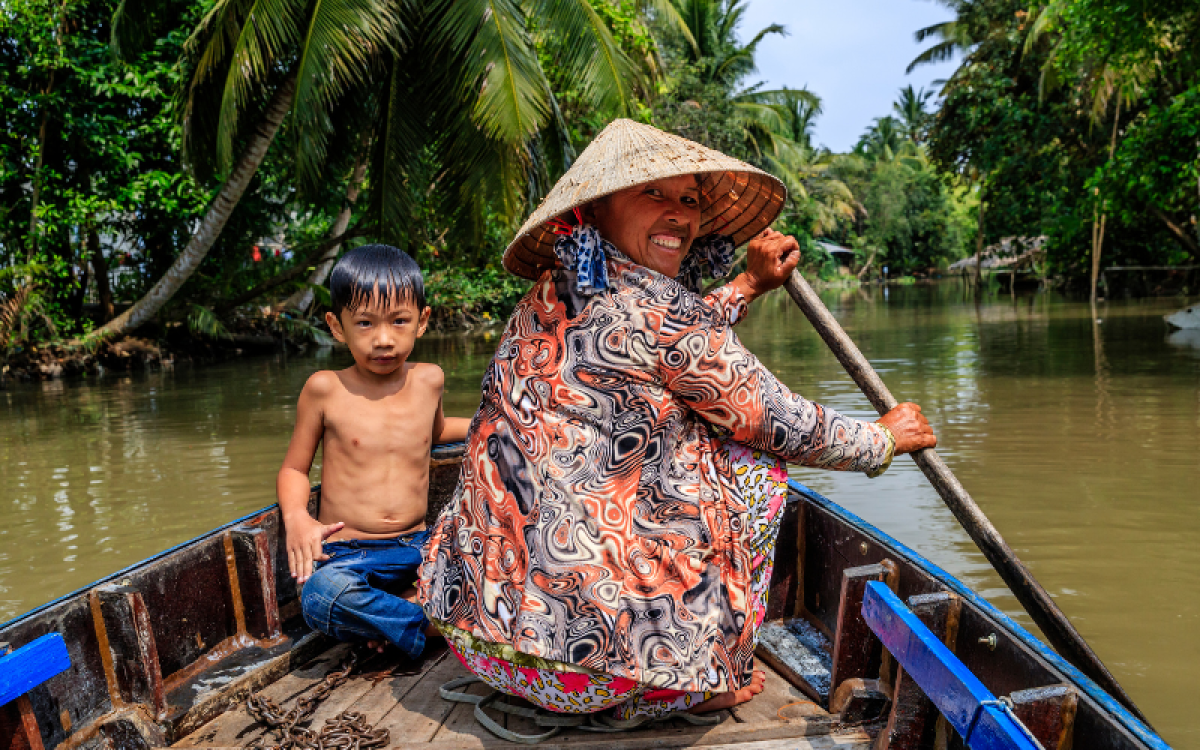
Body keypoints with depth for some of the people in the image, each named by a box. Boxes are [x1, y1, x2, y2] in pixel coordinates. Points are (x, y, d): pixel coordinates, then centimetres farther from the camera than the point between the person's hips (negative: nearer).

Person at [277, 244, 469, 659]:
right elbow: (294, 468, 6)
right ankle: (433, 624, -18)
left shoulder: (429, 379, 8)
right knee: (322, 597, -37)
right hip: (345, 553, -3)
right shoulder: (325, 389, -2)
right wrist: (296, 517, -13)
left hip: (418, 547, 3)